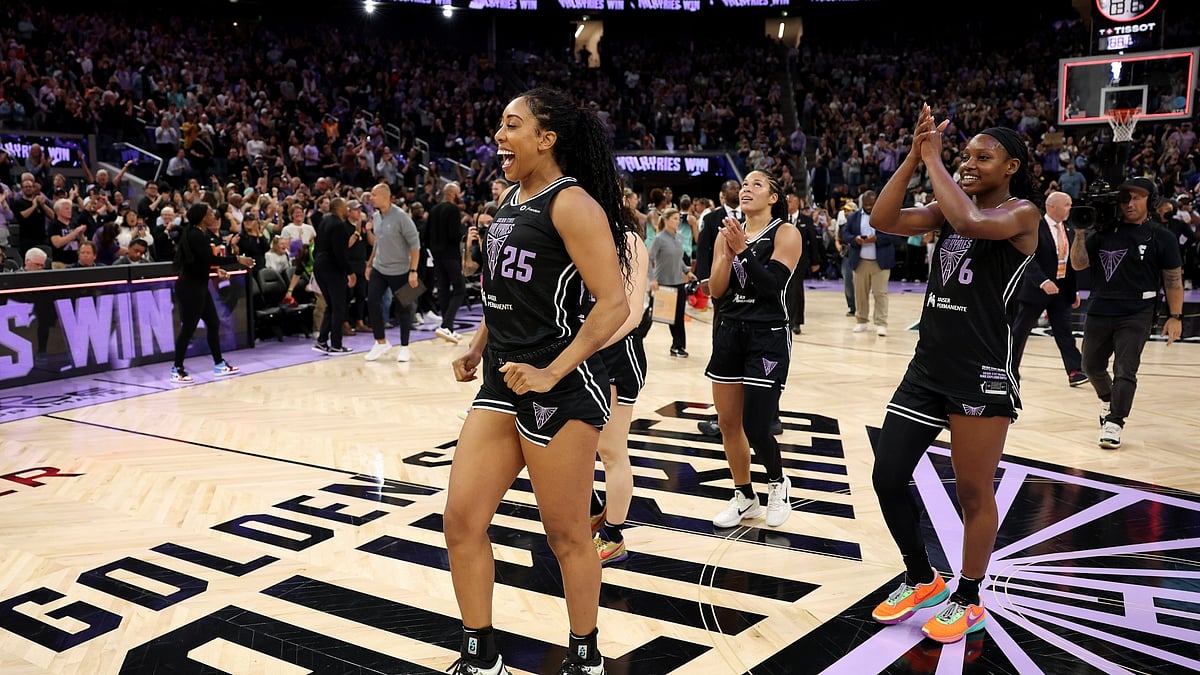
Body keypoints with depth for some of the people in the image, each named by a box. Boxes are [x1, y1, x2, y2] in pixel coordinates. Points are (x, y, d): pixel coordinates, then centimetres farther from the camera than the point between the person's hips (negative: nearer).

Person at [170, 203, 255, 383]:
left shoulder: (200, 234, 12)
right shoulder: (195, 235, -17)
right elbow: (209, 258, -25)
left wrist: (217, 270, 9)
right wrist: (237, 259, -21)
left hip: (199, 287, 10)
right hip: (190, 288, -10)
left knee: (213, 323, 13)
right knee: (188, 328, -4)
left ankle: (219, 364, 21)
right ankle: (177, 370, 3)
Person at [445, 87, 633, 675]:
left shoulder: (572, 203, -12)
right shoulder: (509, 199, 14)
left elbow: (614, 303, -18)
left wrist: (552, 373, -22)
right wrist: (478, 349, 16)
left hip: (562, 389, -8)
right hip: (502, 382, 8)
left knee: (566, 534, 5)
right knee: (462, 521, 7)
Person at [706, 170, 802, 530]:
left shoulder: (785, 233, -6)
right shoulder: (728, 232, 9)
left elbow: (772, 284, -19)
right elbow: (716, 291, 0)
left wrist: (743, 249, -23)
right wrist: (729, 251, -13)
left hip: (767, 337, -6)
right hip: (729, 332, 6)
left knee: (756, 428, -9)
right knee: (728, 423, 9)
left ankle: (778, 485, 21)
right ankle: (745, 497, 27)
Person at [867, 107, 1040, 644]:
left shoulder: (1022, 213, -7)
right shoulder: (948, 208, 12)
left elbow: (970, 222, -29)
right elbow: (882, 221, -3)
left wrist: (933, 158, -18)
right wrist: (914, 156, -8)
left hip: (981, 374, -7)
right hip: (927, 367, 7)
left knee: (973, 493, 6)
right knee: (887, 478, 8)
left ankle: (968, 601, 26)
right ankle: (922, 579, 29)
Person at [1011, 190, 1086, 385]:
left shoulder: (1069, 230, 10)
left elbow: (1072, 262, 14)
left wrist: (1074, 291, 11)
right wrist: (1043, 281, -27)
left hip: (1062, 290, 5)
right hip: (1036, 289, -5)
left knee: (1064, 331, -1)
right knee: (1020, 330, 6)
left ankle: (1075, 371, -5)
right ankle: (1010, 368, 19)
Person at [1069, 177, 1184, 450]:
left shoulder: (1161, 238, -1)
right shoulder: (1103, 231, 4)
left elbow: (1173, 278, 1)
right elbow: (1078, 264, 0)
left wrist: (1175, 316, -3)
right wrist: (1080, 232, -12)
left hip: (1136, 316, -3)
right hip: (1099, 312, 4)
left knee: (1125, 371, -11)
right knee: (1092, 368, 17)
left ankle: (1114, 424, -7)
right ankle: (1109, 400, 44)